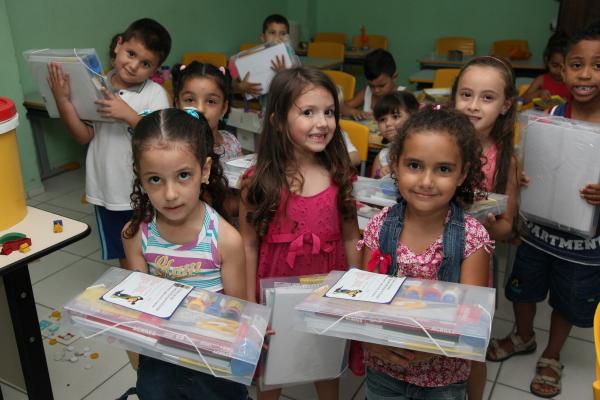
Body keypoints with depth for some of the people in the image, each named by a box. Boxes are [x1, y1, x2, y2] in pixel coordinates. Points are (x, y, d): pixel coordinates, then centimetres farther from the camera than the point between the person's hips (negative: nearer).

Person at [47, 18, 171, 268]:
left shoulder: (155, 93, -10)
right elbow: (84, 136, -3)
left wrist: (128, 115, -28)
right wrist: (63, 101, -14)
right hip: (108, 189, 3)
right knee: (124, 256, 20)